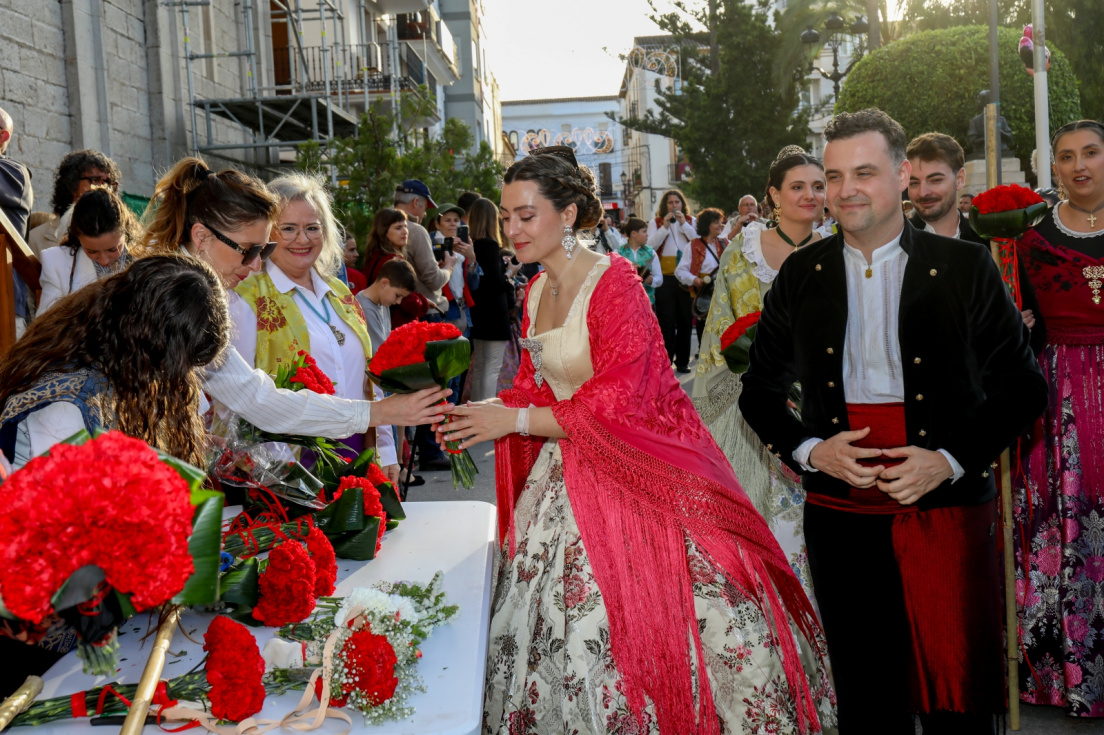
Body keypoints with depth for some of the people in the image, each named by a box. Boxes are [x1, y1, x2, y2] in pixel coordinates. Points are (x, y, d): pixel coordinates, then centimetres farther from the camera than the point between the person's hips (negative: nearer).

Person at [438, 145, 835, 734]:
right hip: (569, 475, 7)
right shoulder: (536, 291, 8)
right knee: (558, 622, 11)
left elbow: (617, 404, -21)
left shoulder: (613, 282, -16)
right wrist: (489, 411, -3)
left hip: (636, 471, -7)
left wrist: (515, 420, -19)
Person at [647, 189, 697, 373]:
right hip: (665, 277, -2)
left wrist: (684, 224, -8)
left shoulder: (691, 221, 12)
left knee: (685, 321, 6)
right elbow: (651, 245, -6)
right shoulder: (656, 223, 7)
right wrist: (665, 226, -12)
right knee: (666, 322, -3)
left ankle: (683, 361, 15)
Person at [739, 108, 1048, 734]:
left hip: (946, 509, -2)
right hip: (840, 513, 2)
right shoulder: (801, 274, 7)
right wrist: (808, 449, -6)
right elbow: (761, 389, 12)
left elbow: (1023, 387, 2)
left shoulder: (966, 267, 1)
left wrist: (950, 460, -11)